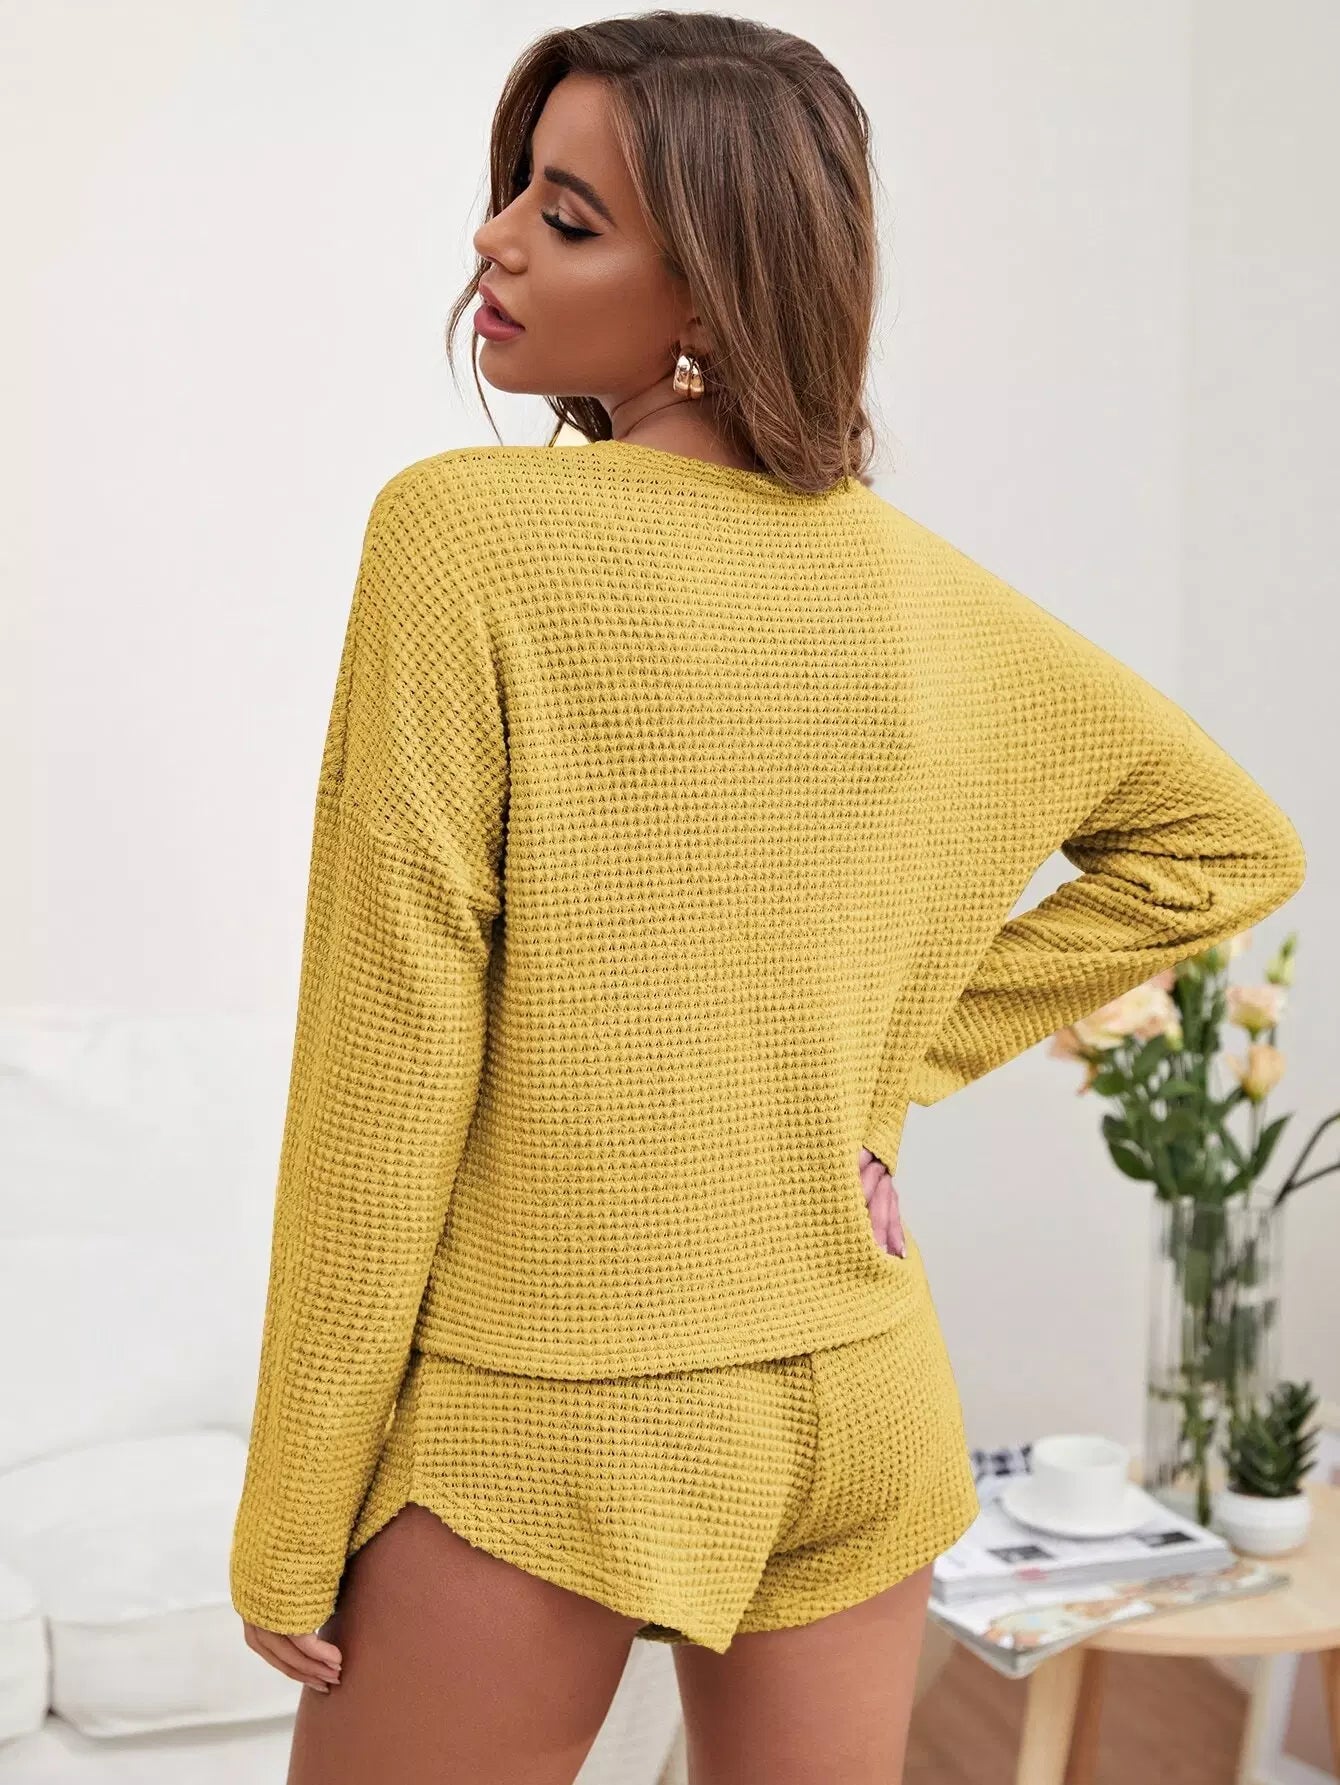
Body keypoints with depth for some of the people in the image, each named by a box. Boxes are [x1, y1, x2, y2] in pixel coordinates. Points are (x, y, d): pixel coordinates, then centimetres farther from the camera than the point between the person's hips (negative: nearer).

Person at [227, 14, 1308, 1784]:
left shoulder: (461, 530, -14)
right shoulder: (922, 587, 2)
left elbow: (392, 1050, -16)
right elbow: (1230, 838, 14)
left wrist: (291, 1519, -8)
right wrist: (902, 1052, 8)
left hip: (545, 1424, -5)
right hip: (862, 1384, 6)